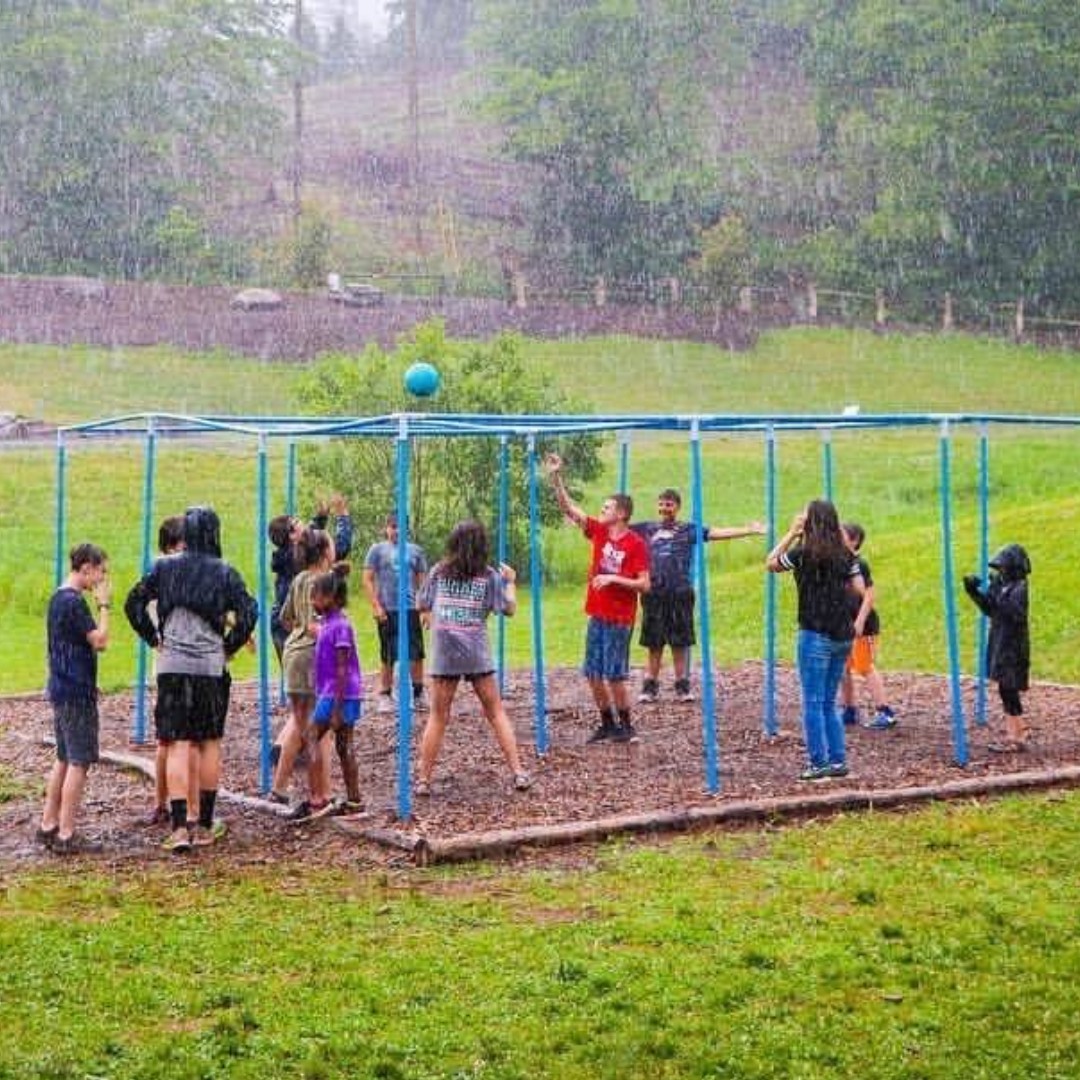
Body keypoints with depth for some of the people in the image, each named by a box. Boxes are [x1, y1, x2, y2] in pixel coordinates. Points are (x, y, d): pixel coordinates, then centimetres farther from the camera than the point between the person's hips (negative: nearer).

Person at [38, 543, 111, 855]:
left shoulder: (58, 598, 13)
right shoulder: (74, 602, -17)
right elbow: (100, 641, -18)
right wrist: (104, 605, -12)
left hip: (62, 689, 10)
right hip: (77, 692, -10)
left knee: (64, 759, 16)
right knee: (79, 762, -6)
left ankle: (48, 826, 20)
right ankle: (66, 835, -4)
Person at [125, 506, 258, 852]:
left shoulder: (165, 567, 2)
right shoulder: (224, 572, -3)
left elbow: (134, 603, 1)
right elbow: (248, 612, -11)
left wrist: (153, 639, 10)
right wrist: (230, 647, 2)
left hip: (171, 666, 1)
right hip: (211, 666, -1)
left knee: (177, 745, 0)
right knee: (209, 744, 11)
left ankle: (179, 827, -10)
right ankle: (205, 826, 16)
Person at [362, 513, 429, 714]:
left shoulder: (415, 551, 11)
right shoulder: (377, 550, 4)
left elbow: (422, 581, 14)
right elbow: (368, 580, 0)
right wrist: (376, 606, -8)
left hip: (411, 609, 2)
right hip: (387, 610, -2)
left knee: (417, 654, 2)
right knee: (388, 656, 2)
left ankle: (418, 694, 13)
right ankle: (385, 696, 11)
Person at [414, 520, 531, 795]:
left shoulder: (439, 571, 5)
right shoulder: (489, 575, 1)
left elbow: (421, 605, 9)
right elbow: (509, 608, 1)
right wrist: (510, 581, 15)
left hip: (444, 653, 1)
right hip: (477, 653, -1)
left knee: (438, 716, 6)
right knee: (496, 712, 8)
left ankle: (423, 779, 5)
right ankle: (518, 773, 7)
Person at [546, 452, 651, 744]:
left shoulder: (636, 544, -12)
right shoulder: (599, 531, 4)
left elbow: (644, 585, -13)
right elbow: (569, 508, 2)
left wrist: (613, 579, -20)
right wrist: (556, 477, -7)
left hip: (620, 618, -6)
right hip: (597, 615, 6)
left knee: (614, 675, -3)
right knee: (593, 673, 8)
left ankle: (626, 725, 11)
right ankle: (607, 724, 20)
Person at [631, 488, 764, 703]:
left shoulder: (689, 529, 6)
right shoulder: (647, 528, 10)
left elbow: (717, 533, -2)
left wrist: (749, 530, -12)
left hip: (680, 593, -1)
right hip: (654, 593, 1)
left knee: (680, 642, 4)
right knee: (654, 643, 7)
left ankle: (682, 687, 14)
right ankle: (650, 687, 15)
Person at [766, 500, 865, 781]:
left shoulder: (803, 553, -11)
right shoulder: (845, 555, 3)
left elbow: (770, 564, 4)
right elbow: (859, 589, 5)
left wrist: (791, 533, 5)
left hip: (816, 634, -6)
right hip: (843, 635, 6)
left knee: (813, 703, 2)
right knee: (829, 702, 15)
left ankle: (819, 763, 2)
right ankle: (838, 761, 14)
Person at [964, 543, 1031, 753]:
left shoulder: (1019, 588, -15)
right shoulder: (1004, 585, 10)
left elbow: (1017, 613, -28)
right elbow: (990, 610, 15)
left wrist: (998, 594, -31)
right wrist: (975, 591, 5)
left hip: (1012, 647, -9)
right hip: (1000, 644, 9)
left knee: (1008, 690, -7)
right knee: (1007, 690, 16)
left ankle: (1014, 738, -3)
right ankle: (1019, 728, 28)